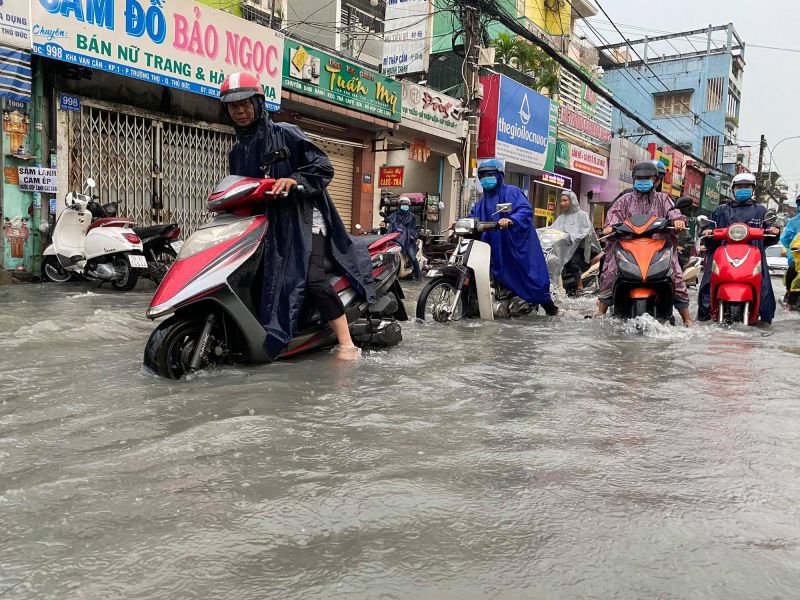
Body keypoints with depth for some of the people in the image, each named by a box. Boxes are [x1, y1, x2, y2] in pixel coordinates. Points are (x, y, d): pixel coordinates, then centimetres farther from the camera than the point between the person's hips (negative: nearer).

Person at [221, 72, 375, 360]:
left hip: (302, 216, -8)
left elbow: (323, 167, -9)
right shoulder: (237, 152, 20)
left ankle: (347, 345, -21)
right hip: (269, 222, 8)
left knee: (313, 279, -25)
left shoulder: (286, 134, -2)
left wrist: (293, 180, -24)